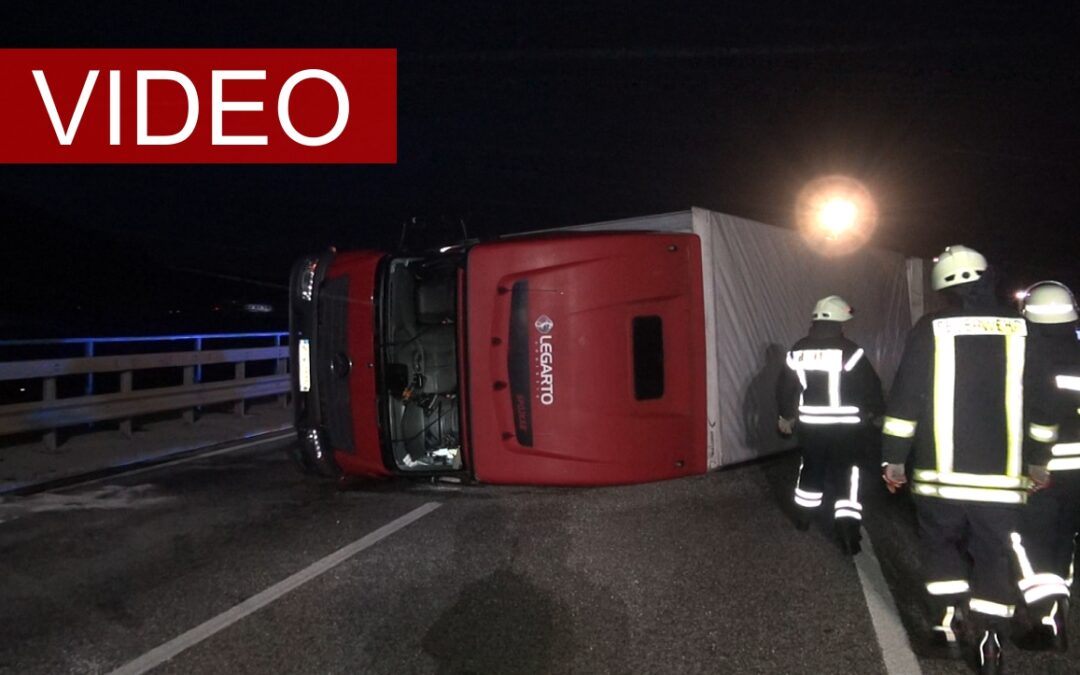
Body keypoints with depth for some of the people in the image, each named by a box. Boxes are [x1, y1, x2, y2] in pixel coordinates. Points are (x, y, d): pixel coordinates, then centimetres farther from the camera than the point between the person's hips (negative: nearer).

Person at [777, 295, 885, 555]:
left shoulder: (798, 351, 2)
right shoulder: (849, 351, -12)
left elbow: (784, 387, 9)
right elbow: (870, 386, -8)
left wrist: (786, 416, 24)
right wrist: (876, 411, 11)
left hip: (810, 424, 4)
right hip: (844, 426, -4)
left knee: (811, 468, 22)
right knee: (846, 475, 1)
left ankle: (804, 515, 36)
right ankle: (847, 528, -7)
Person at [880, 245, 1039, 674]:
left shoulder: (931, 329, -3)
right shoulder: (1021, 330, 4)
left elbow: (905, 398, -5)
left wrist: (893, 458, 2)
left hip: (941, 473, -1)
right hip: (1002, 476, 2)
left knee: (941, 545, 18)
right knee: (995, 557, 11)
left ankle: (950, 622, 12)